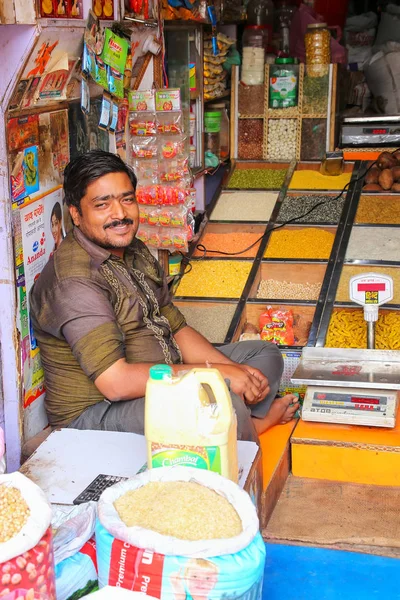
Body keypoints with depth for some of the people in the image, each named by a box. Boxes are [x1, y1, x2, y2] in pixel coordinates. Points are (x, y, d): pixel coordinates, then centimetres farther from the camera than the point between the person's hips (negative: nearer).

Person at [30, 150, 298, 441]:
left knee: (265, 354, 14)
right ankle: (250, 425, 0)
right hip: (96, 414, -9)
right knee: (222, 404, -32)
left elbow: (177, 329, 11)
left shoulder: (137, 253, 9)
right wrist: (217, 374, -25)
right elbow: (115, 382, -30)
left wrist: (237, 372, -5)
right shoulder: (73, 281, -22)